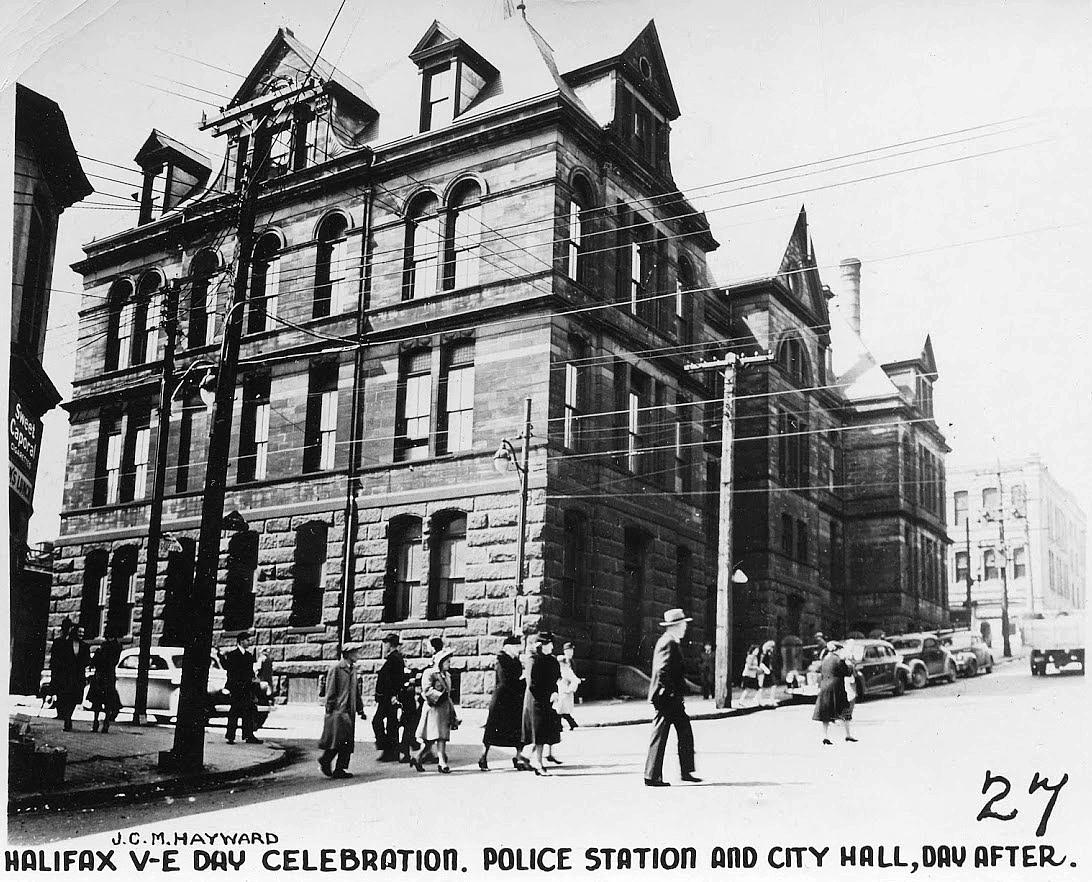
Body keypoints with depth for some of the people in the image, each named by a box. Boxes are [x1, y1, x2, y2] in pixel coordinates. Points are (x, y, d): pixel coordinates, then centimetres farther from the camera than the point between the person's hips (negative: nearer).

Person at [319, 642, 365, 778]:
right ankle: (325, 761, 11)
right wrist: (330, 709, -12)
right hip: (338, 709, -7)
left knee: (348, 742, 4)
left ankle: (340, 769, 9)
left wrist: (360, 708, 16)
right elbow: (330, 690, -9)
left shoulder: (353, 669, 15)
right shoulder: (336, 668, -8)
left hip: (350, 710, 7)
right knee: (338, 739, -10)